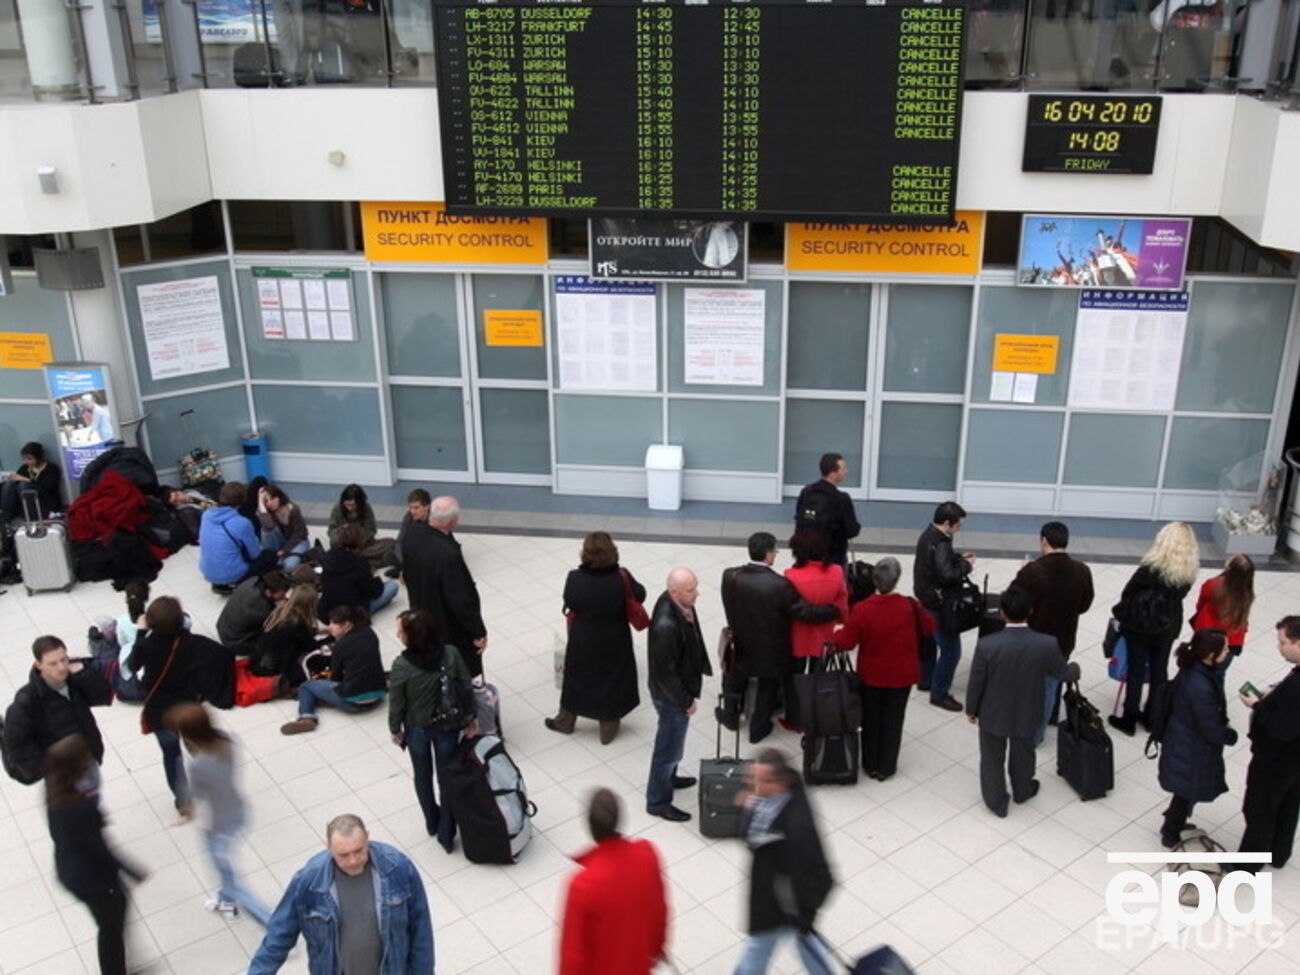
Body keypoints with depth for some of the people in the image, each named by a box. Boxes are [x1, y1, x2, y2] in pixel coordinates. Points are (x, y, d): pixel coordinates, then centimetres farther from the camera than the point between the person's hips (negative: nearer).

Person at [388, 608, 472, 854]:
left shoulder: (401, 666, -27)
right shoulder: (451, 654, -20)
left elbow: (396, 704, -14)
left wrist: (395, 730, 4)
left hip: (416, 730, -1)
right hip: (447, 726, 1)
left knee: (422, 777, 24)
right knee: (447, 777, 17)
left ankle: (432, 823, 45)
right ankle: (446, 834, 27)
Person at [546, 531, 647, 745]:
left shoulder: (574, 579, -24)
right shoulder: (621, 577, -24)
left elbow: (569, 603, -9)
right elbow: (640, 596, -8)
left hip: (582, 642, 1)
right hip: (615, 643, 0)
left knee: (576, 679, 23)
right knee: (612, 680, 19)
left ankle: (565, 721, 43)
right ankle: (608, 730, 34)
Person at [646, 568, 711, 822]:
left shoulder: (678, 603, -10)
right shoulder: (666, 625, -38)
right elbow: (665, 672, -29)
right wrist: (686, 701, -17)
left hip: (680, 688, 9)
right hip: (671, 695, -9)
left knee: (670, 743, 30)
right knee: (669, 748, 11)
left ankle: (668, 777, 54)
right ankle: (658, 802, 30)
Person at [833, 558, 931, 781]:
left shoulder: (862, 609, -22)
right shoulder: (910, 607, -20)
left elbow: (847, 642, -12)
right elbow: (928, 629, -2)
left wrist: (836, 636, 9)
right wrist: (920, 608, 13)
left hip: (871, 675, 0)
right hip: (901, 676, 0)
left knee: (871, 719, 18)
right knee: (893, 720, 16)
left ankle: (870, 765, 31)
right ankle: (886, 767, 26)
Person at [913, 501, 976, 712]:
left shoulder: (929, 535, 4)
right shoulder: (939, 544, -27)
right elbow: (947, 575, -32)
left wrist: (958, 558, 2)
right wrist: (966, 565, -16)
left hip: (926, 600, 11)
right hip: (938, 605, -11)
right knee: (951, 651, -2)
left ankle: (925, 680, 41)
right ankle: (939, 694, 8)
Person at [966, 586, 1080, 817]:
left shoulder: (987, 645, -29)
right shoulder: (1047, 644, -24)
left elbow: (976, 683, -15)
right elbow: (1063, 672, -4)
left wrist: (971, 710, 4)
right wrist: (1075, 668, 21)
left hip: (993, 714, -2)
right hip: (1027, 715, 2)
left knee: (993, 759, 22)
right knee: (1022, 754, 28)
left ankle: (997, 801, 39)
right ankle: (1022, 790, 52)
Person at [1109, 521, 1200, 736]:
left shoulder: (1152, 568, -22)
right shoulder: (1190, 571, -10)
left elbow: (1129, 592, -13)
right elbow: (1180, 595, -2)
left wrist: (1120, 614, 3)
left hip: (1141, 626, -4)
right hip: (1168, 627, 4)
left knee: (1136, 671, 7)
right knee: (1159, 670, 17)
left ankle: (1129, 719, 16)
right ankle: (1151, 717, 29)